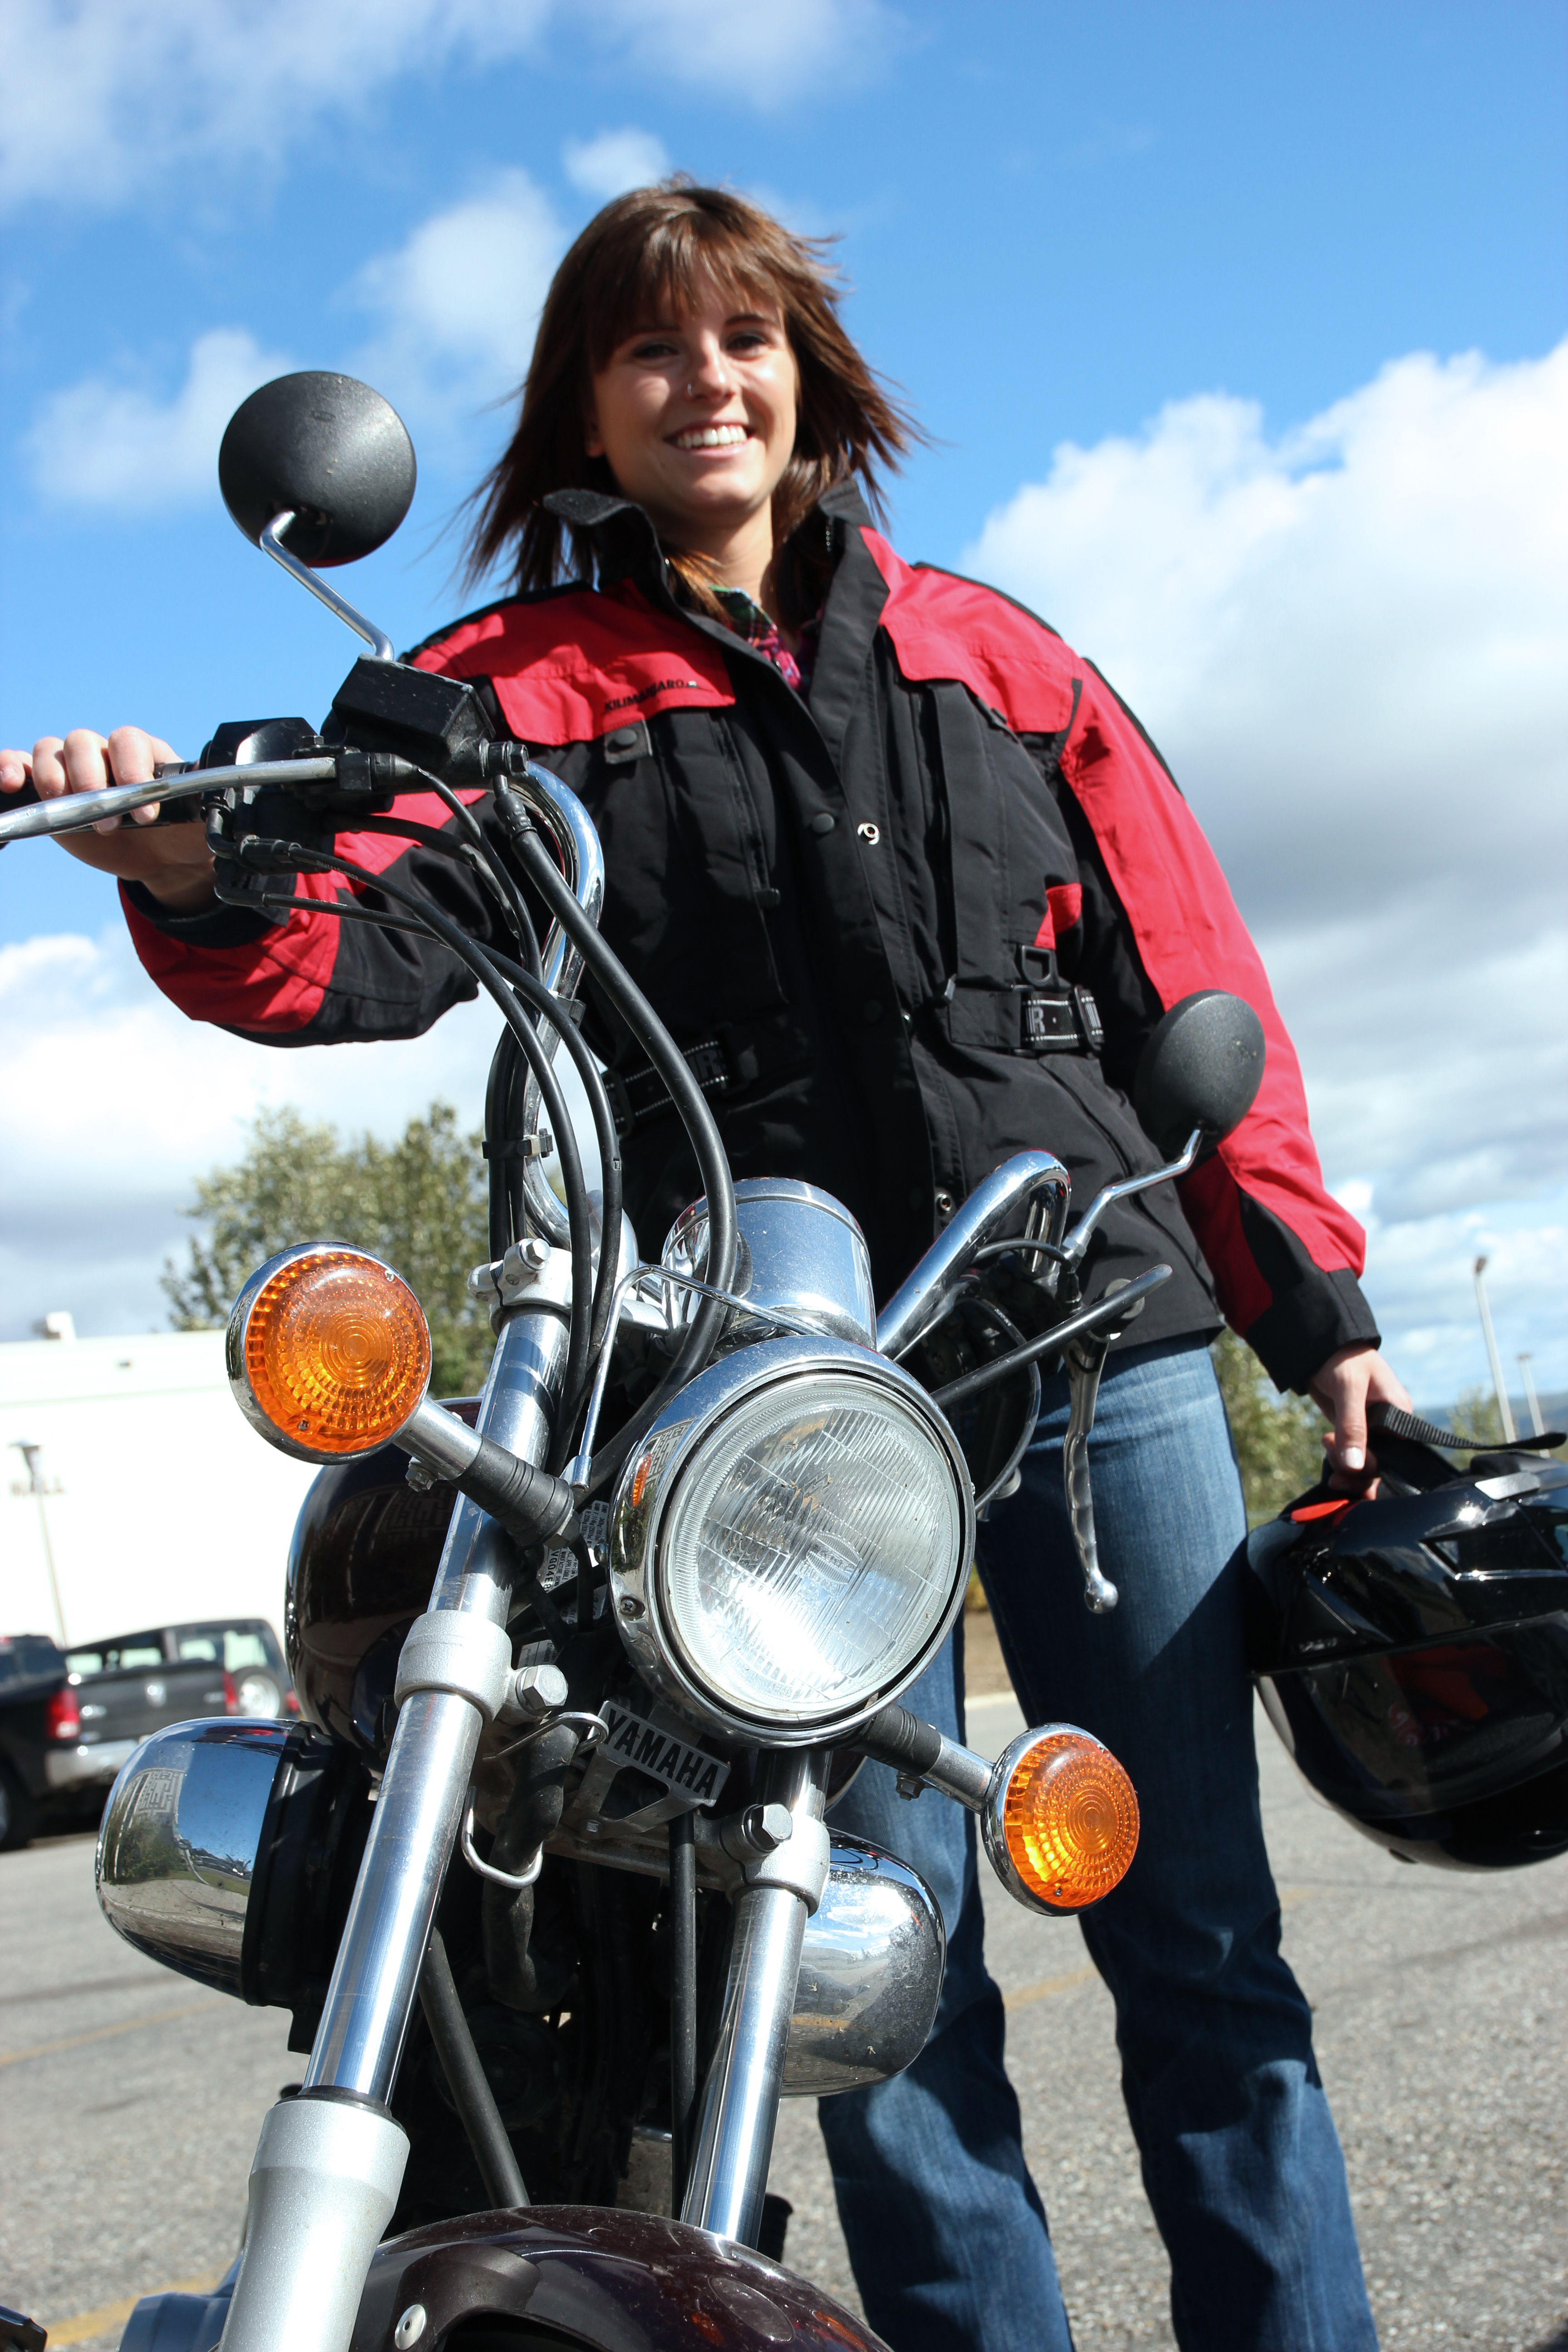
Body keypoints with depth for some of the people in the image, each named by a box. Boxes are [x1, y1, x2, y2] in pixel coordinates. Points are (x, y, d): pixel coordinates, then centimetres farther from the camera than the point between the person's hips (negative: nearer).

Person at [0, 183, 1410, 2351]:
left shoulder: (984, 651, 16)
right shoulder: (516, 683, 9)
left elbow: (1187, 981, 14)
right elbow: (367, 949, -9)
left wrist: (1313, 1302, 10)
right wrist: (199, 885, -31)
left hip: (1105, 1334, 2)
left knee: (1200, 1937, 7)